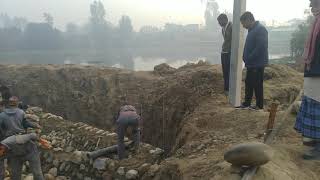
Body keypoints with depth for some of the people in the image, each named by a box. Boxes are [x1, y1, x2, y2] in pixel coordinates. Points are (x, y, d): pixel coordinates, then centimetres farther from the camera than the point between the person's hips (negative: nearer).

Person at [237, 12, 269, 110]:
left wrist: (248, 58, -19)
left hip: (258, 64, -9)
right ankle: (246, 103, 24)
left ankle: (259, 105, 13)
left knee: (257, 85, 1)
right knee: (248, 83, 14)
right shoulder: (252, 30, 15)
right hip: (251, 64, 9)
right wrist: (246, 58, 7)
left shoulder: (260, 29, -16)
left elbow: (260, 48, -24)